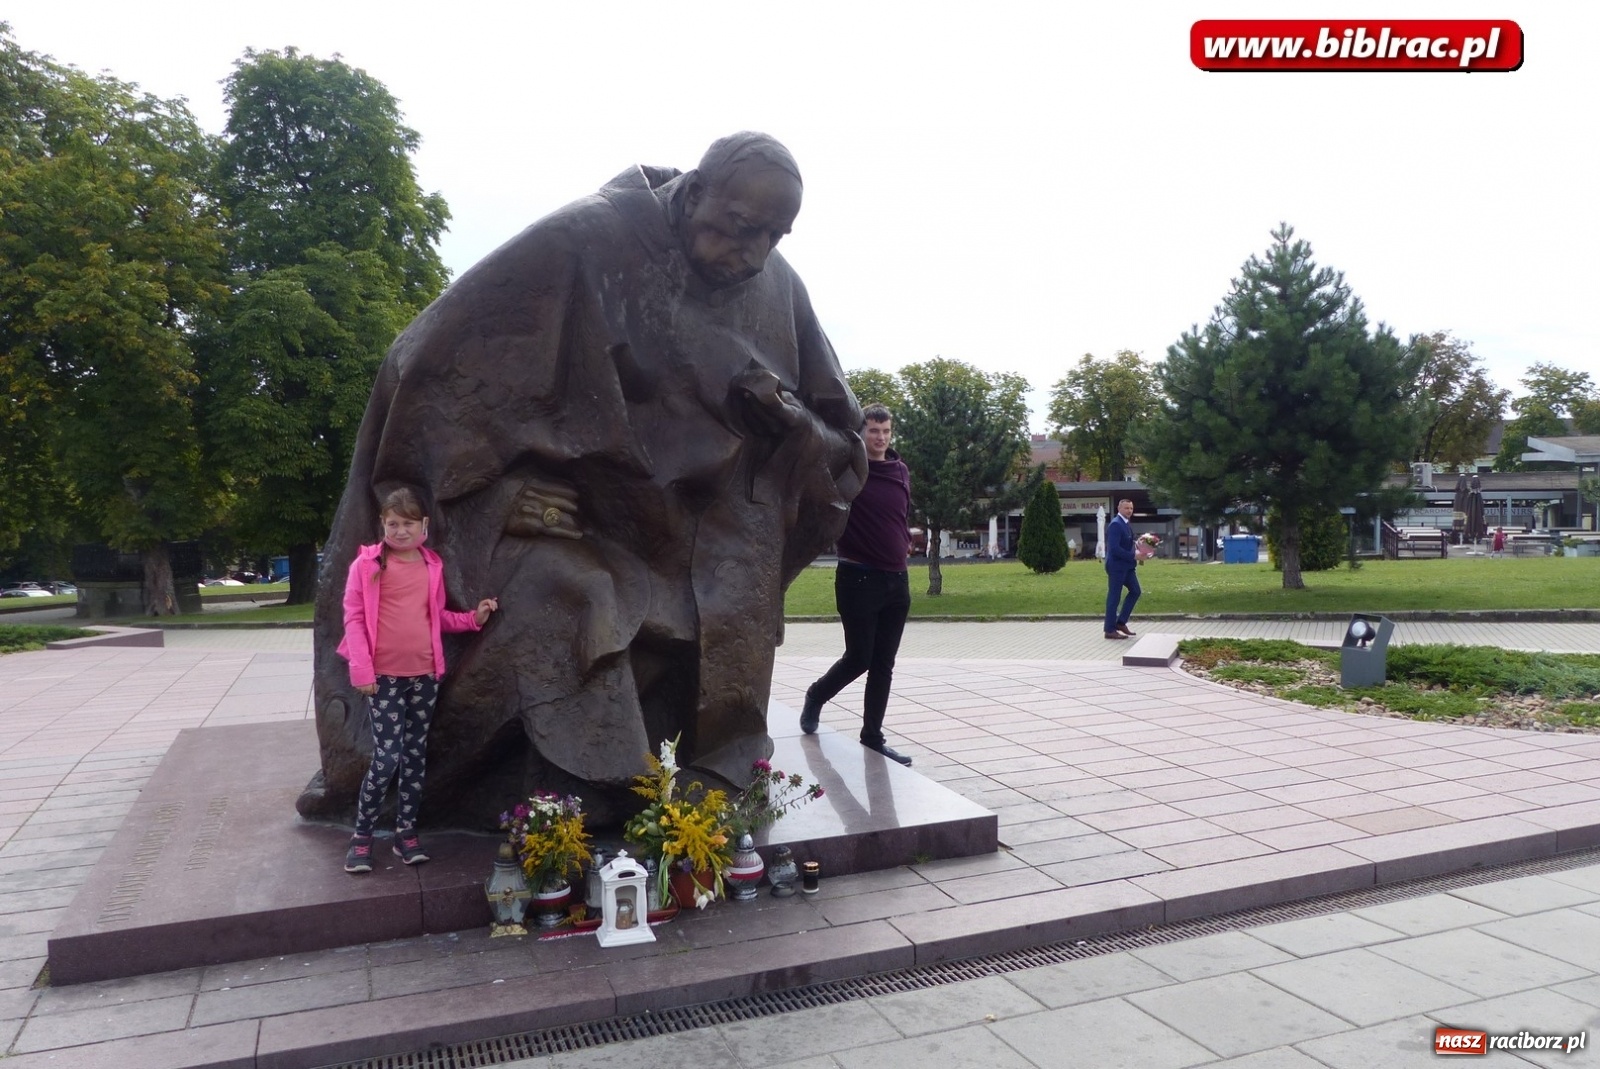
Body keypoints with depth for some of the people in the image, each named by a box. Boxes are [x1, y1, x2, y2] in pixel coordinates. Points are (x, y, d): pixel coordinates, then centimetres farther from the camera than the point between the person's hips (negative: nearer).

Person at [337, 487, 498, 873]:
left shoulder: (432, 566, 7)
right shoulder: (368, 564, -5)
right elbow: (354, 618, -7)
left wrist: (473, 618, 2)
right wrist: (361, 669, -13)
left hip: (425, 673, 4)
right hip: (384, 675, -4)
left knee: (416, 754, 11)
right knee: (387, 756, -7)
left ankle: (406, 832, 22)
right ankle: (361, 836, 10)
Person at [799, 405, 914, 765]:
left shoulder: (902, 472, 10)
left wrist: (905, 541, 12)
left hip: (897, 581, 6)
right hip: (858, 579, -5)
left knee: (883, 664, 8)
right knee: (859, 657, 0)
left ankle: (873, 737, 19)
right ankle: (816, 696, 29)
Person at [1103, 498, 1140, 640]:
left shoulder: (1126, 524, 13)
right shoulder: (1115, 524, -18)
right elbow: (1114, 548, -25)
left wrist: (1136, 554, 3)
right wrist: (1133, 556, -21)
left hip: (1127, 565, 10)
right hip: (1117, 566, -10)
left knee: (1135, 591, 13)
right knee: (1114, 596, -3)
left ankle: (1121, 622, 21)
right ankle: (1110, 630, 5)